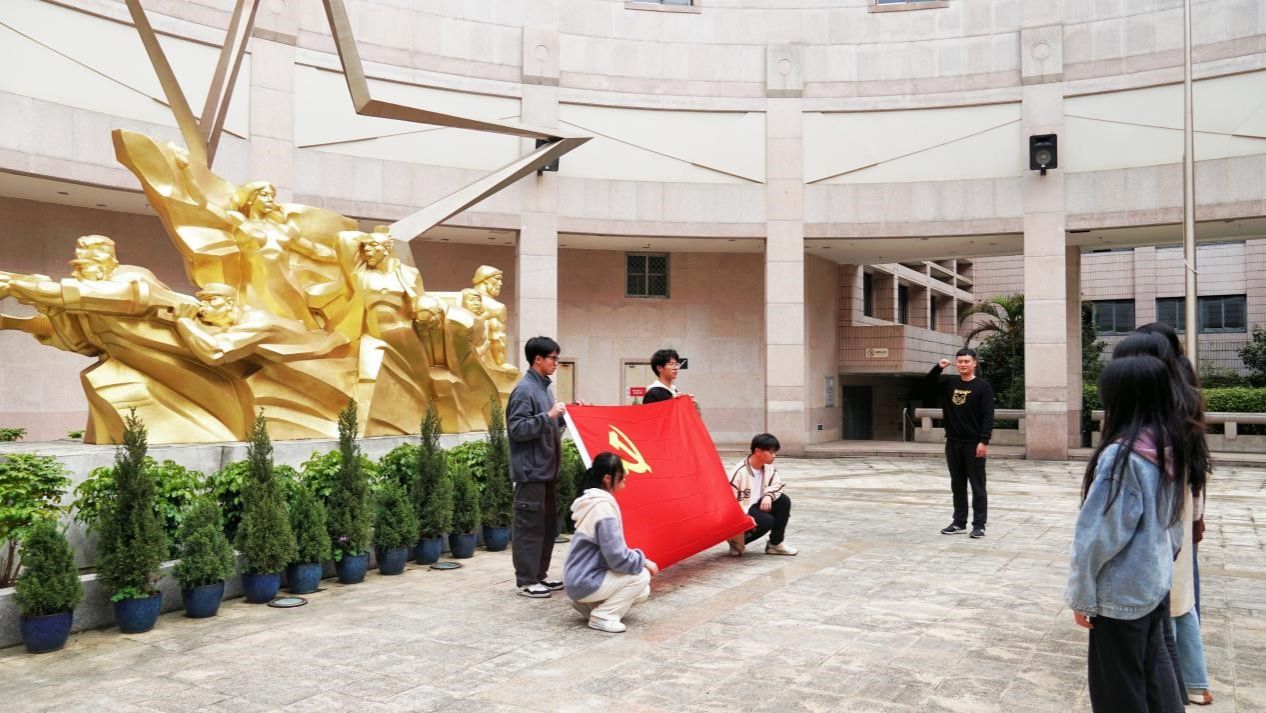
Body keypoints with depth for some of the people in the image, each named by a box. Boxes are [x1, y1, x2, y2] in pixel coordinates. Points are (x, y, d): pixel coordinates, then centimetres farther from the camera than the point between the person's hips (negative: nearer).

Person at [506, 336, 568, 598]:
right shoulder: (524, 390, -14)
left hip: (547, 468, 9)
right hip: (531, 470, -9)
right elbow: (517, 429, -21)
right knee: (529, 525, -3)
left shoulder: (544, 387, 14)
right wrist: (548, 416, -25)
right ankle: (526, 580, 5)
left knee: (548, 524, 14)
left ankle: (539, 574, 23)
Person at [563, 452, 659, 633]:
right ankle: (602, 617, -8)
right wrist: (643, 561, -8)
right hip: (585, 583, -9)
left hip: (579, 578, 9)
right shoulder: (603, 507, -22)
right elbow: (616, 557, -24)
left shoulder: (593, 502, 8)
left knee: (642, 593, 13)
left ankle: (588, 604, 12)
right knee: (641, 576, -13)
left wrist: (639, 559, 9)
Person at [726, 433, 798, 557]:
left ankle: (775, 544, 1)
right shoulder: (740, 472, -25)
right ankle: (737, 540, -4)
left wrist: (768, 496, -17)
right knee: (767, 521, -28)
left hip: (757, 505, 8)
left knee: (784, 501, -8)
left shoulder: (768, 467, -2)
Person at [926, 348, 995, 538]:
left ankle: (979, 525, 5)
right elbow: (929, 383, 14)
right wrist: (938, 368, -3)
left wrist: (984, 441, -18)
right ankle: (959, 522, 19)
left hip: (974, 444, -5)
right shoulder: (949, 383, 9)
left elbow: (988, 416, -10)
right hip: (953, 443, 5)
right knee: (957, 485, 11)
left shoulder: (983, 386, -5)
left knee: (977, 485, 1)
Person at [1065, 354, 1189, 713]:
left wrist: (1081, 596, -12)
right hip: (1157, 584, 8)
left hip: (1122, 593, -8)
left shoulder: (1121, 455, -24)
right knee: (1153, 670, 22)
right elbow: (1173, 521, 12)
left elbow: (1097, 534, -21)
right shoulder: (1169, 447, 1)